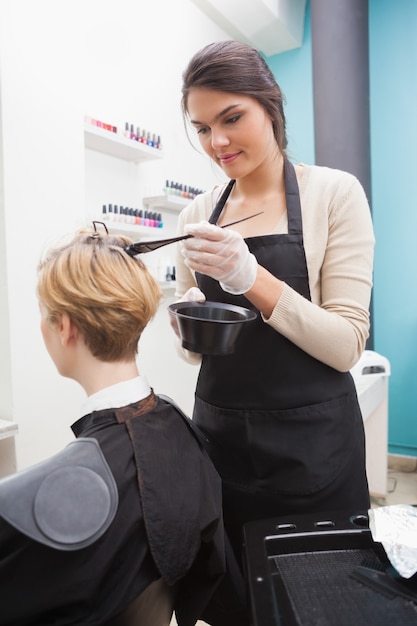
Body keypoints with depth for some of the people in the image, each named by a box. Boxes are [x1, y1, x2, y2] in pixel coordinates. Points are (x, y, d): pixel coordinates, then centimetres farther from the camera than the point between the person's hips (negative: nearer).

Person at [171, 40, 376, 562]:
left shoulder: (334, 192, -7)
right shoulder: (196, 215, 3)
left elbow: (346, 345, -13)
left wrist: (250, 276, -25)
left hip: (313, 443, -3)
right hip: (218, 436, 4)